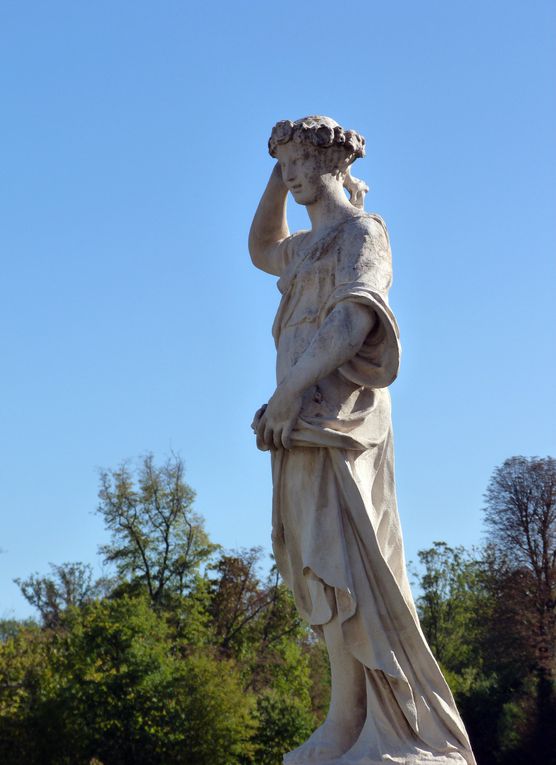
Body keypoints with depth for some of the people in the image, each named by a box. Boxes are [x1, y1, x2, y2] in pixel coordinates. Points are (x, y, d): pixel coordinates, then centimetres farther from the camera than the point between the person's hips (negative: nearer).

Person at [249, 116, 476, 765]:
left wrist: (289, 388, -24)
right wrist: (277, 181, 30)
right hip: (305, 419, 9)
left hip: (332, 411, -9)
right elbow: (261, 251, 45)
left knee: (342, 565, -16)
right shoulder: (314, 243, 25)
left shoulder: (359, 231, -2)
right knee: (325, 570, 2)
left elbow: (358, 314, -18)